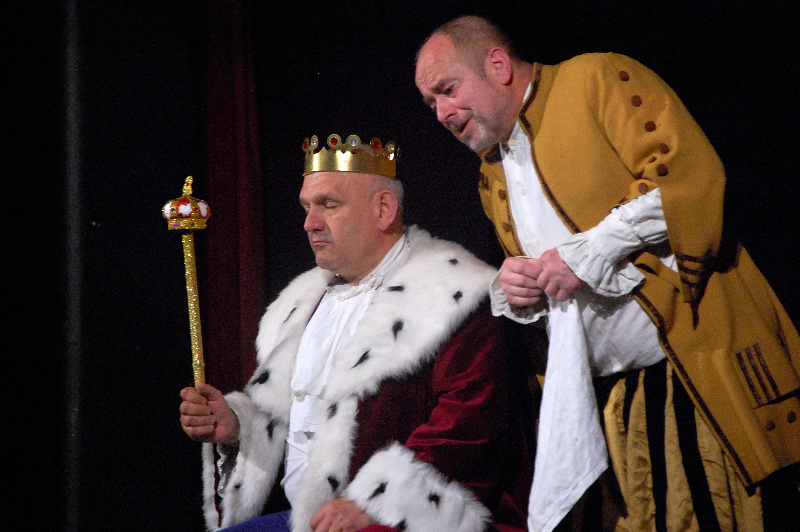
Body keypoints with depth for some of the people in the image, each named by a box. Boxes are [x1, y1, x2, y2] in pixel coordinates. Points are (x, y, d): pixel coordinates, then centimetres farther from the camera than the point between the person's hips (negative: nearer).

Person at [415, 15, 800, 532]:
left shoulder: (596, 79, -1)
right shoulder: (492, 180, 21)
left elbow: (690, 172, -15)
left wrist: (590, 250, -16)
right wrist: (519, 292, 7)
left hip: (705, 365, -7)